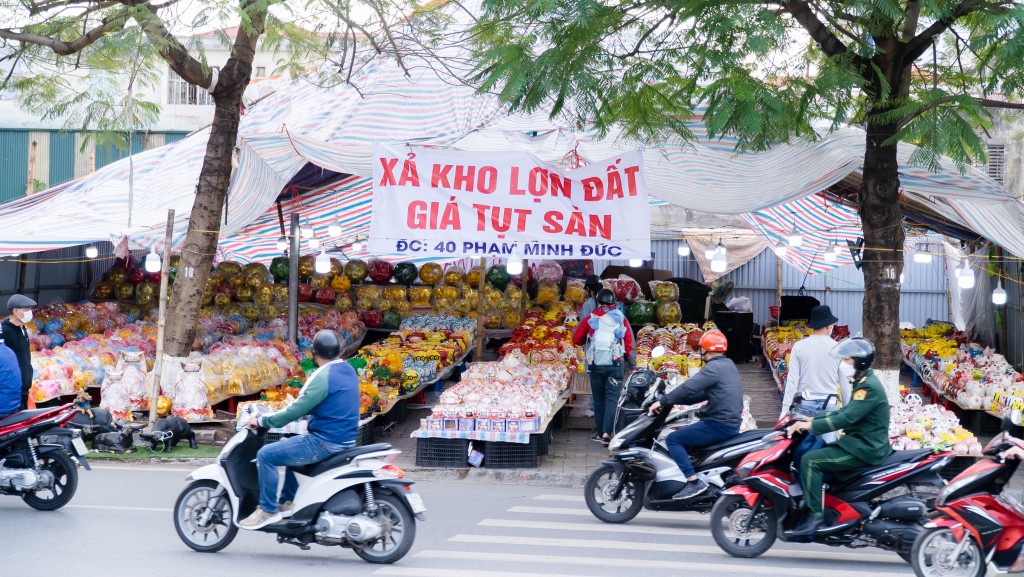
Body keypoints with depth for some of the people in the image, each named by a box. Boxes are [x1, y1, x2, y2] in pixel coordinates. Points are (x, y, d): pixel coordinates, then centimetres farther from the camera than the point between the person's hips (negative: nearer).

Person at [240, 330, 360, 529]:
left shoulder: (324, 376, -18)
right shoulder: (347, 370, 10)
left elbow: (295, 412, -19)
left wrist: (261, 421, -8)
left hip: (325, 442, -10)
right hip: (344, 438, 10)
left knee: (266, 455, -8)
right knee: (288, 446, 32)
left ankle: (268, 510, -3)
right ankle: (288, 501, 30)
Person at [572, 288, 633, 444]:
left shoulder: (590, 319, 2)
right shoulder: (620, 319, 3)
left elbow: (576, 339, 7)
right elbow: (629, 341, 2)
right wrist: (626, 357, 20)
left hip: (596, 364, 1)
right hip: (615, 364, -1)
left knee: (599, 398, 13)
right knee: (612, 398, -1)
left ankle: (600, 432, 18)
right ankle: (607, 432, -16)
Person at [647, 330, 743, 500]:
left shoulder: (714, 367, -15)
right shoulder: (727, 365, 16)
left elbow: (689, 387, -24)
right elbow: (702, 393, 19)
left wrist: (663, 401, -18)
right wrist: (674, 400, 16)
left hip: (719, 425, -10)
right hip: (731, 422, 10)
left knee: (673, 440, -10)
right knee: (684, 435, 26)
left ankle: (693, 481, -18)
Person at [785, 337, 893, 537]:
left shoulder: (868, 387, -18)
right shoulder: (864, 383, 15)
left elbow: (847, 418, -27)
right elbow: (845, 411, 21)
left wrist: (810, 425, -25)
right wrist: (813, 419, 12)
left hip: (865, 449, -11)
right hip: (862, 444, 11)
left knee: (810, 460, -18)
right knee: (818, 452, 18)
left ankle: (815, 514, -18)